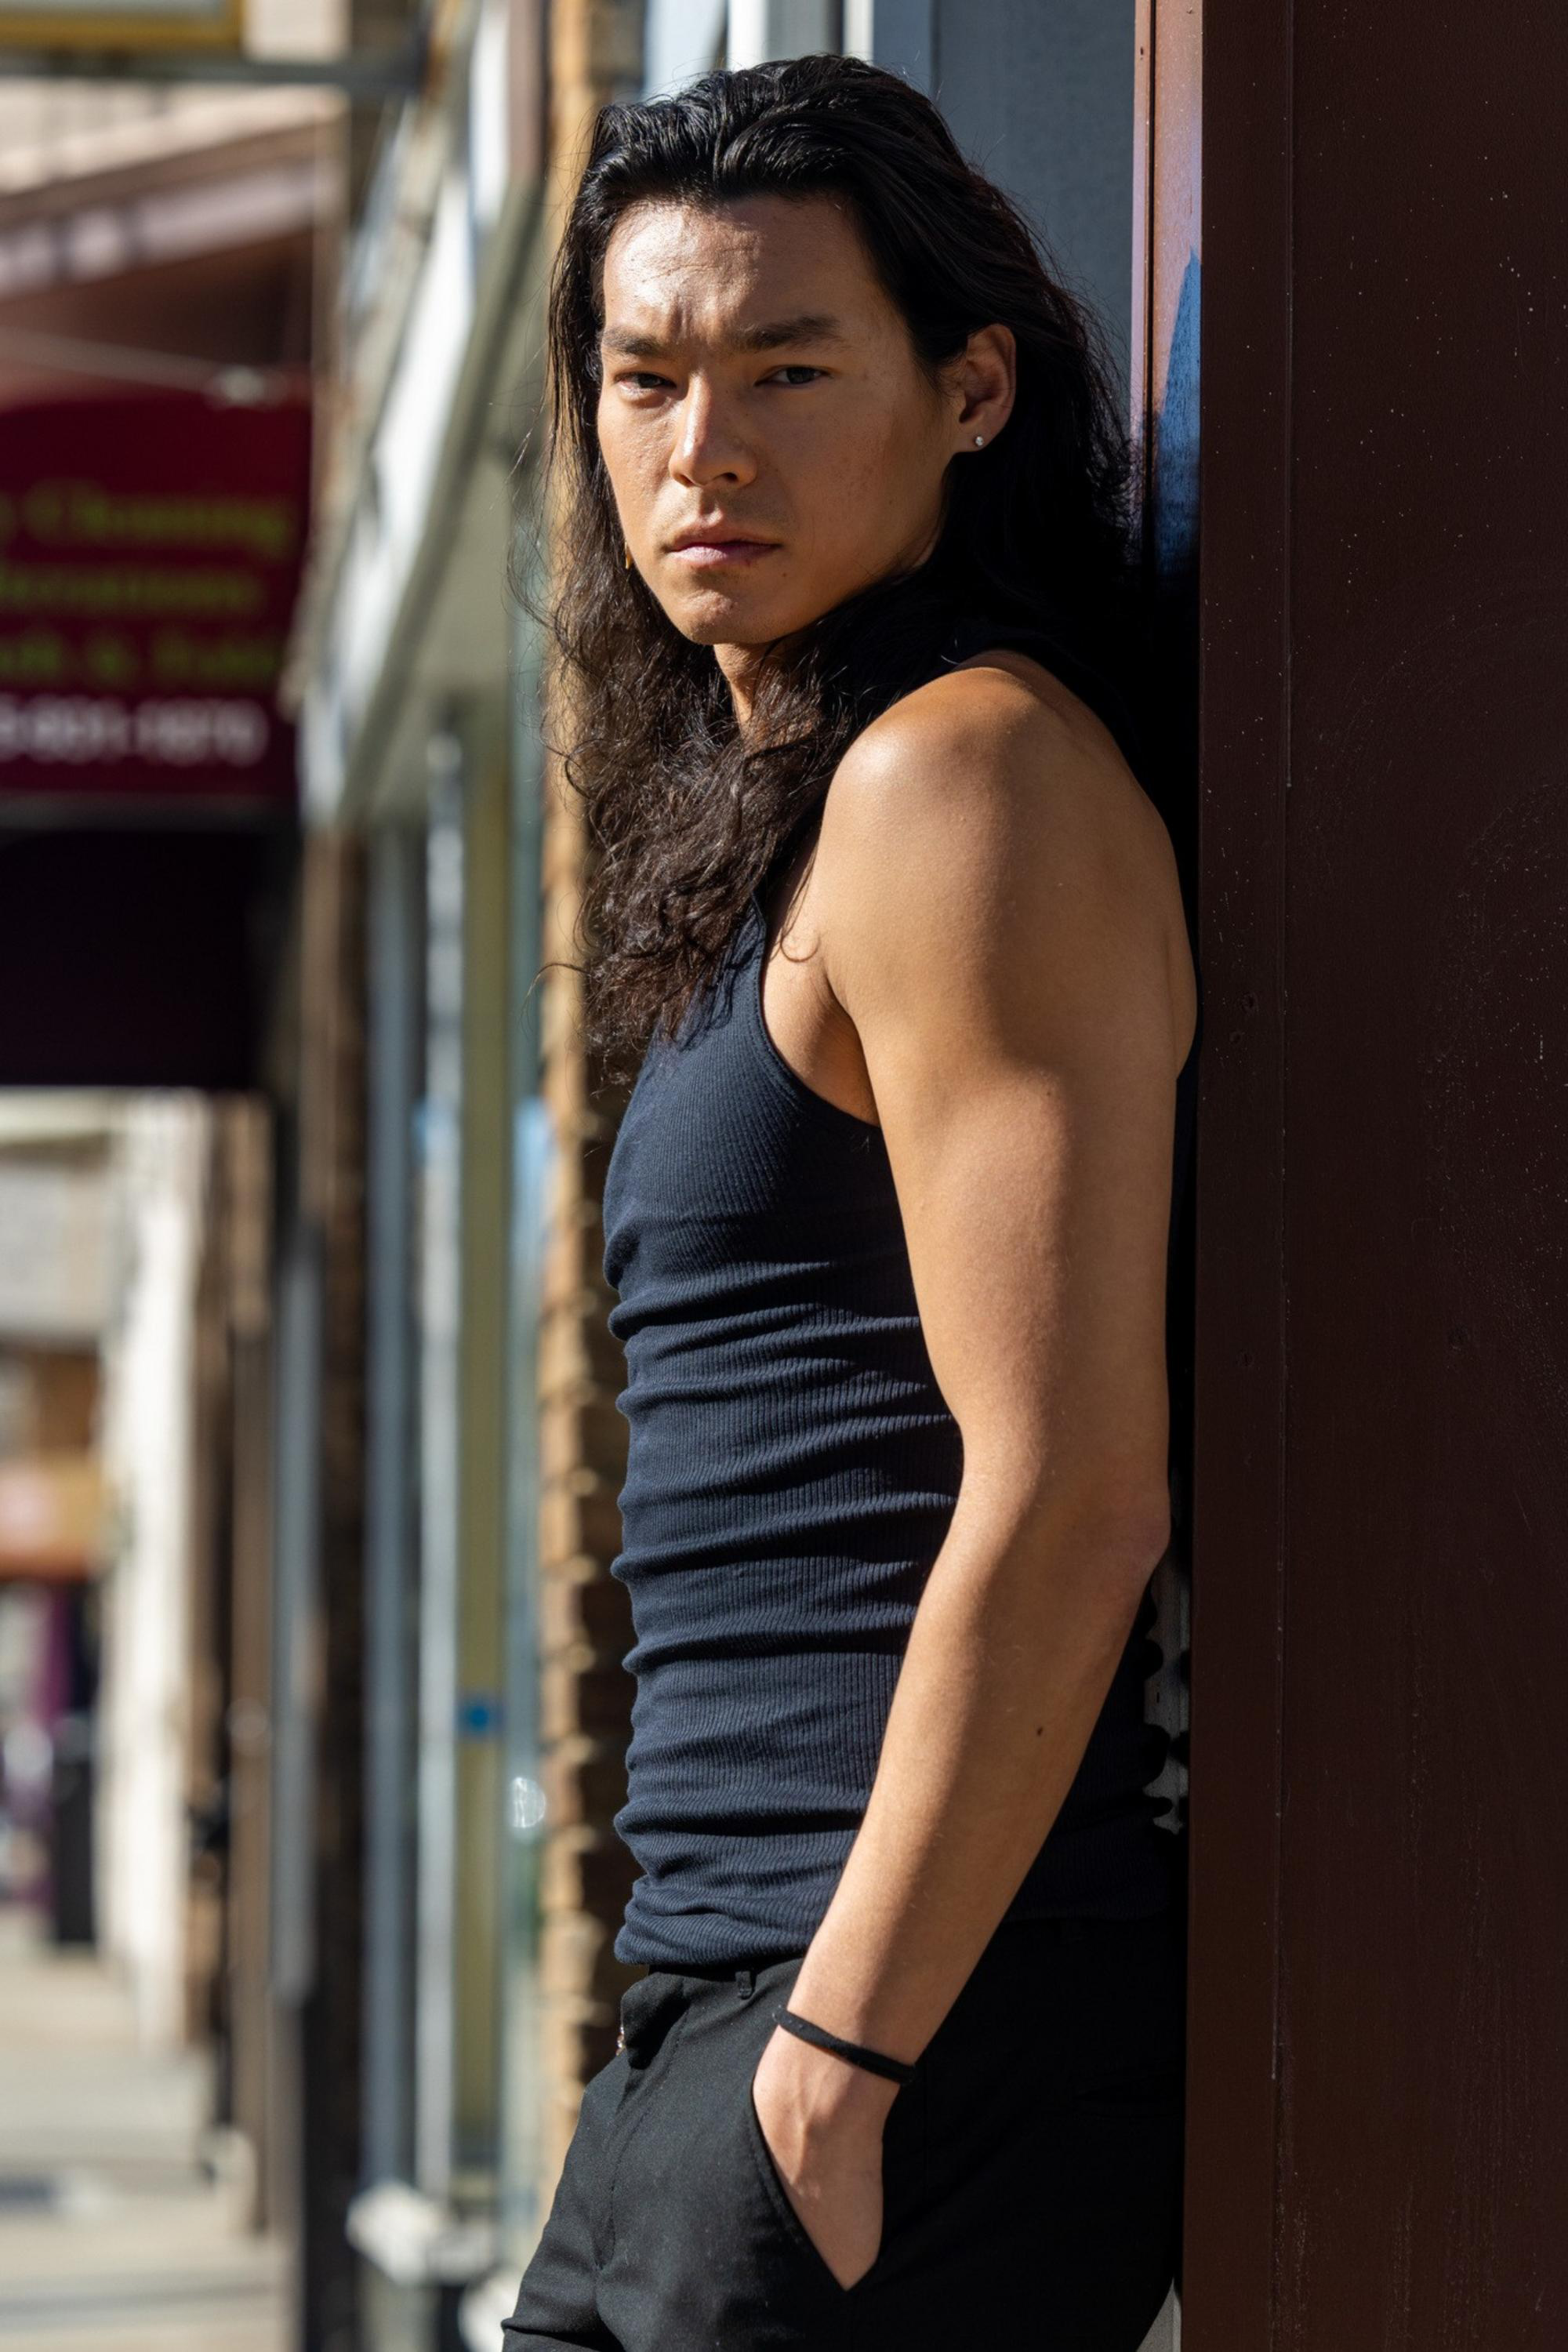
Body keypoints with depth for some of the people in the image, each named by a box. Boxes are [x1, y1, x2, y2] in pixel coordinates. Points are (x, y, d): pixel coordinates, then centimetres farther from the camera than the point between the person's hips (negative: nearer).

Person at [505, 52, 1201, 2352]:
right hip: (720, 2003, 10)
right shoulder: (773, 808, 19)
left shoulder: (969, 780, -11)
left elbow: (1070, 1495, -18)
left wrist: (848, 2046, -19)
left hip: (929, 2006, -10)